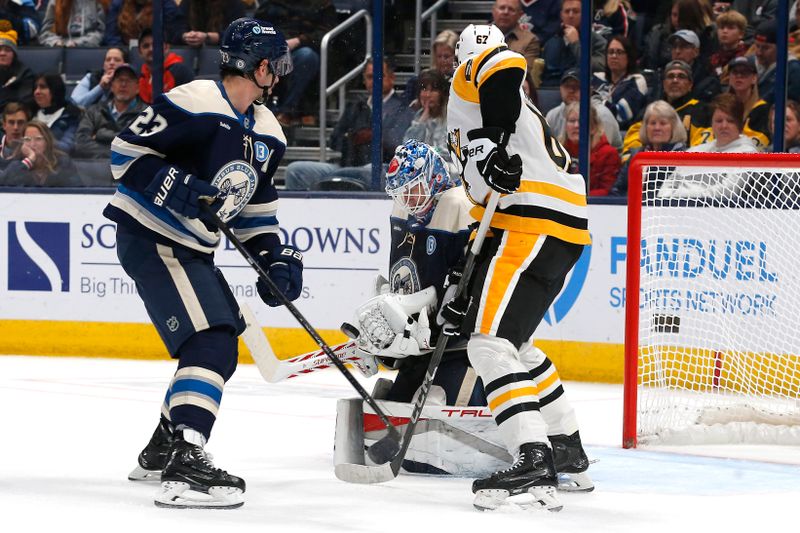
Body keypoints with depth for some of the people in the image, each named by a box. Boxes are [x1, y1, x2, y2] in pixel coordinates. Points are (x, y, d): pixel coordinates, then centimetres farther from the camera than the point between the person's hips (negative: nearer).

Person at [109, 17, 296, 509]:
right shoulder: (194, 104, -17)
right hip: (150, 240, -10)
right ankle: (185, 466, -32)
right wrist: (178, 187, -27)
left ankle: (164, 449, 36)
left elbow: (257, 205, 20)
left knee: (221, 340, 21)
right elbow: (127, 152, -17)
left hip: (191, 248, 10)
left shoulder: (267, 132, 11)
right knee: (212, 343, -22)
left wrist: (275, 256, 7)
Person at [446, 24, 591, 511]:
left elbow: (503, 65, -21)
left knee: (490, 343, -17)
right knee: (512, 342, 26)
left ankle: (534, 461, -32)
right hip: (565, 231, 10)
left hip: (534, 224, -10)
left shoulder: (469, 81, 5)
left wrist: (495, 144, -21)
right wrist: (466, 290, 26)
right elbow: (484, 197, 29)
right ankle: (569, 449, 33)